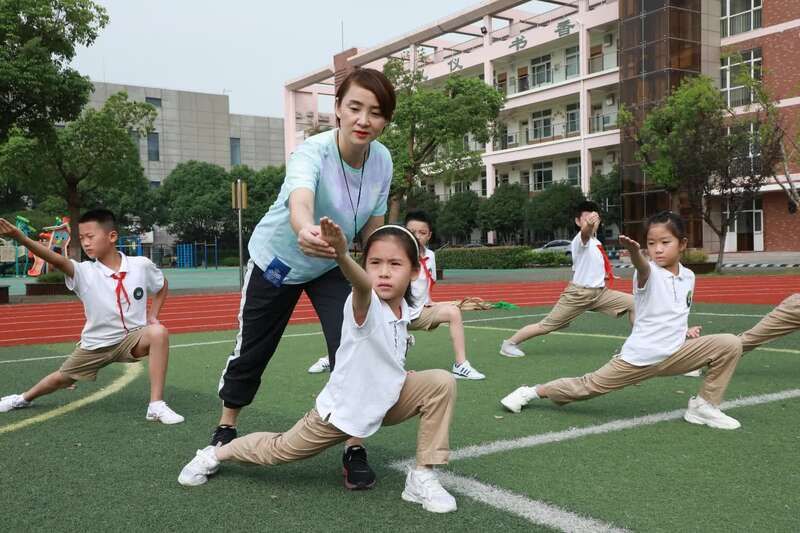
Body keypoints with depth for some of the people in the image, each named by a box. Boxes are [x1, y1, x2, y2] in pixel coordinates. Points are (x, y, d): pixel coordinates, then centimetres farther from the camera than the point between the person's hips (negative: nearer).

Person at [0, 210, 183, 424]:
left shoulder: (142, 265, -13)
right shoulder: (84, 272, -17)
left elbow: (162, 286, 9)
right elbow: (57, 260, -37)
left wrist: (153, 315, -3)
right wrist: (20, 237, -53)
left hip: (132, 338, -1)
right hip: (95, 344, 1)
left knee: (158, 332, -32)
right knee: (61, 379, 19)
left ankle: (156, 405, -26)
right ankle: (24, 398, 56)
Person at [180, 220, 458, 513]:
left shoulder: (403, 310, -6)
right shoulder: (365, 304, -29)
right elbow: (362, 284, -59)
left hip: (385, 403, 5)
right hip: (340, 409, -5)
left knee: (442, 382, -14)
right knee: (279, 449, 10)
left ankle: (422, 477, -6)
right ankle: (216, 454, 40)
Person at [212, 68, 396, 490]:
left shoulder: (382, 160, -17)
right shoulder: (313, 152, -35)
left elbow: (373, 225, -2)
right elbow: (299, 200, -58)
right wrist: (306, 230, -80)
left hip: (332, 266, 3)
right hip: (275, 260, -3)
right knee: (251, 349, 10)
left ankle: (354, 449, 1)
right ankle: (226, 427, 37)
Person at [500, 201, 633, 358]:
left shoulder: (595, 242, 12)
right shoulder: (581, 239, -14)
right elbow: (585, 233, -43)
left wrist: (601, 275, 20)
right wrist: (589, 225, -65)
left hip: (600, 292, 8)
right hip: (579, 293, -8)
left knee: (633, 303, 2)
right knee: (546, 326, -5)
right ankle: (510, 343, 10)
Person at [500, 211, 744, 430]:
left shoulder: (689, 276, 7)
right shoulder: (648, 272, -12)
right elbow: (642, 266, -40)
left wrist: (685, 330, 5)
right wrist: (634, 251, -63)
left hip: (675, 354, 5)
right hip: (639, 357, -5)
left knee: (731, 344, -9)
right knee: (589, 385, 1)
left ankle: (705, 406, 4)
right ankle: (533, 392, 23)